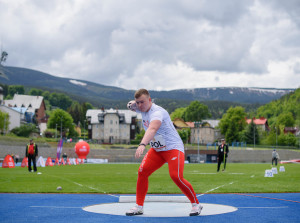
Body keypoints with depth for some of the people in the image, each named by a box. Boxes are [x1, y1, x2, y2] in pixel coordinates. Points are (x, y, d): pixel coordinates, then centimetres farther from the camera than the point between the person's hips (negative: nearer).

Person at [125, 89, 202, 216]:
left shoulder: (157, 112, -26)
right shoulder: (142, 109, 2)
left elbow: (152, 129, -45)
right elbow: (131, 106, 25)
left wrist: (142, 145, -61)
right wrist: (132, 104, -1)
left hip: (173, 147, -8)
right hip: (156, 150, 8)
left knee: (176, 176, -22)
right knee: (142, 172, -7)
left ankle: (196, 204, -4)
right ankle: (139, 206, 3)